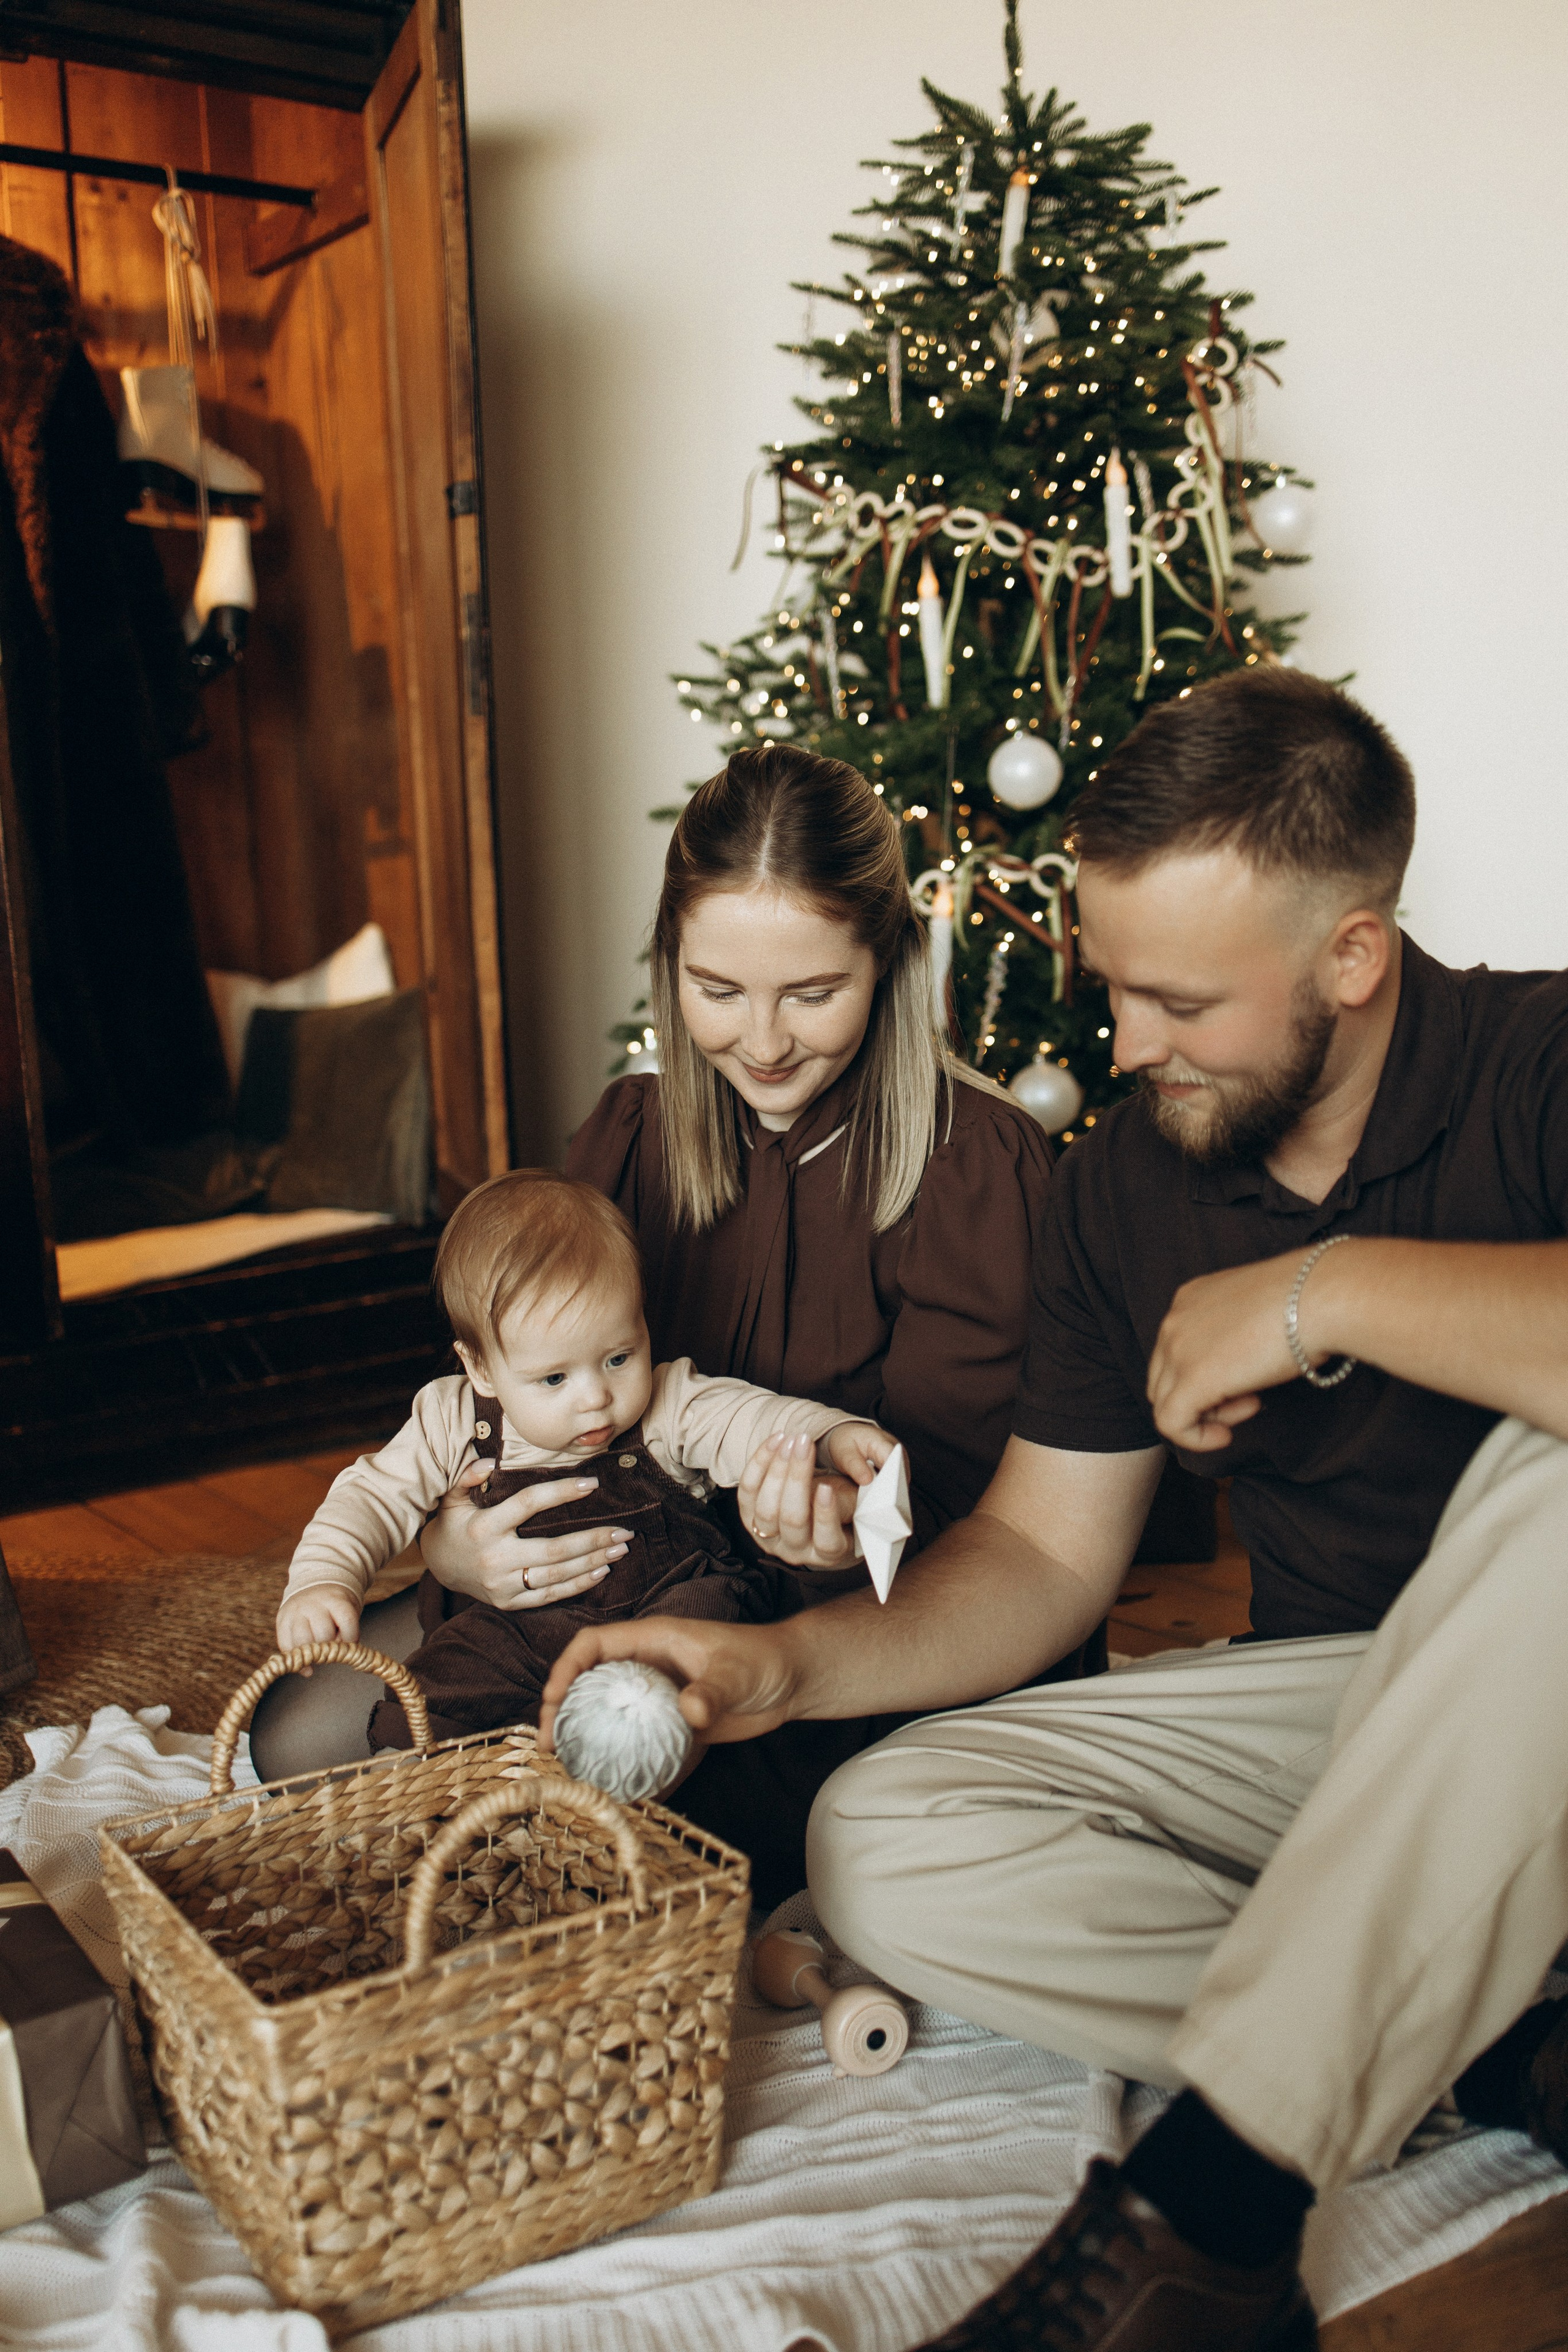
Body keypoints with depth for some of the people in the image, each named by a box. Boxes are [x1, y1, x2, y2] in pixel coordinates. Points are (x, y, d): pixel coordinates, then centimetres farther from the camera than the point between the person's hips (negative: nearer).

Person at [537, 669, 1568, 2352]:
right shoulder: (1124, 1184, 1)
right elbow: (1042, 1552, 2)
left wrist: (1329, 1289, -29)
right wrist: (788, 1663, -13)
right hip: (1318, 1711, 5)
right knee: (883, 1849, -14)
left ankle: (1213, 2200, -33)